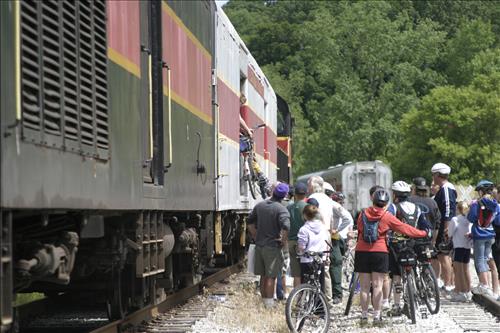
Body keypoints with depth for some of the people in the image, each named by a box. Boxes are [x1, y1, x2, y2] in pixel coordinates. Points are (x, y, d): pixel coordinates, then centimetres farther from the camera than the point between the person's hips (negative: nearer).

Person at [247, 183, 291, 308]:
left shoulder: (259, 206, 6)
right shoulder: (281, 209, -14)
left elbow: (250, 222, 15)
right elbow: (285, 228, -27)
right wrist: (284, 243, -14)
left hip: (259, 245, 6)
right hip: (273, 247, -6)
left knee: (263, 276, 16)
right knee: (271, 277, -1)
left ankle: (264, 300, 25)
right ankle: (269, 304, 1)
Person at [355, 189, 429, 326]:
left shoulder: (363, 214, 3)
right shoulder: (387, 217, -4)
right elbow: (405, 228, -1)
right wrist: (423, 233, 9)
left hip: (362, 252, 2)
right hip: (379, 253, -2)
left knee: (364, 286, 7)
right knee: (377, 285, 2)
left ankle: (364, 316, 8)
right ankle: (377, 316, 0)